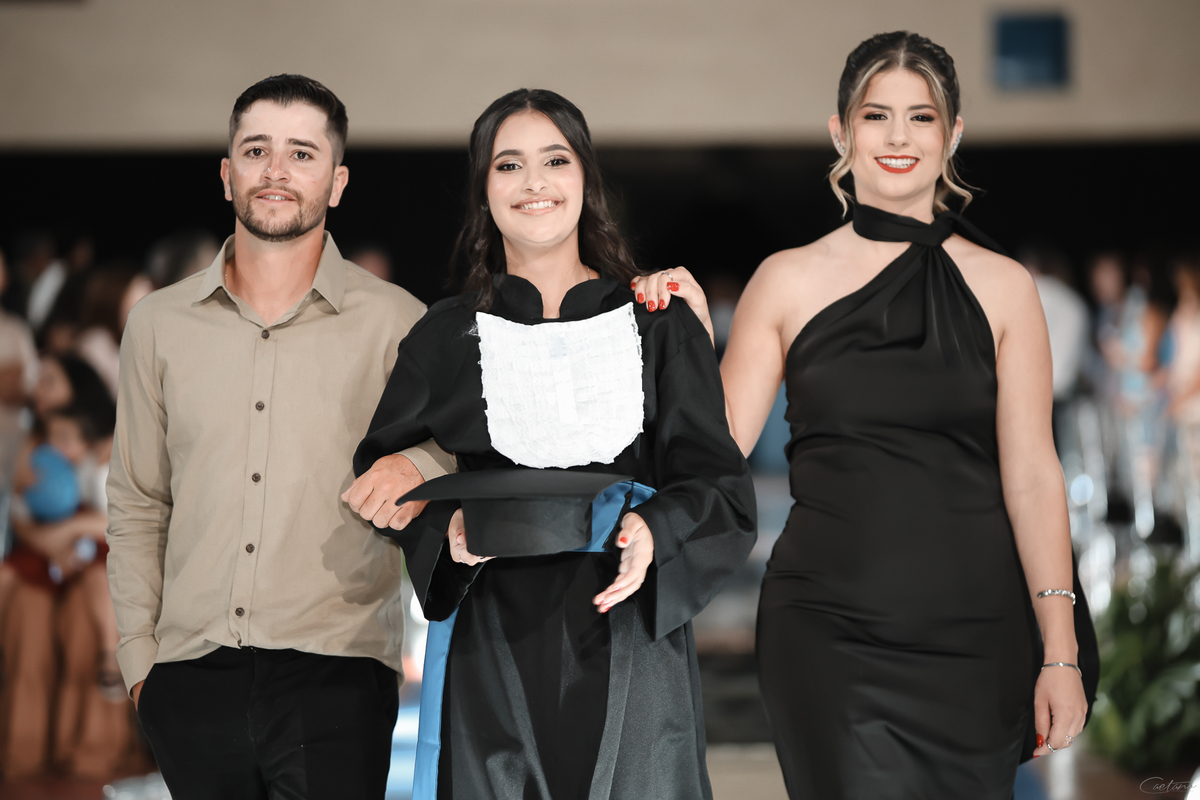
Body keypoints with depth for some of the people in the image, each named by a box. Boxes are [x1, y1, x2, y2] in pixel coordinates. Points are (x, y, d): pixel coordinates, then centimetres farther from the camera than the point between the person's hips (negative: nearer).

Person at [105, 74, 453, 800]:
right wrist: (139, 655, 8)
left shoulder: (394, 323, 4)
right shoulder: (159, 324, 12)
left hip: (334, 679, -2)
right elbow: (137, 508, 16)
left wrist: (414, 465, -17)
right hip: (193, 681, 3)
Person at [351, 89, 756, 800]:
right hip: (491, 655, 0)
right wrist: (447, 529, -10)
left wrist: (655, 533, -17)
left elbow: (722, 489, 4)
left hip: (630, 647, 0)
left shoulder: (660, 326, 8)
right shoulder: (447, 336, 10)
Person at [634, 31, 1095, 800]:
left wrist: (1061, 651, -2)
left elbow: (1031, 475, 2)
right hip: (830, 637, 0)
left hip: (972, 639, 1)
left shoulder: (1001, 287, 4)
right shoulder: (790, 280, 4)